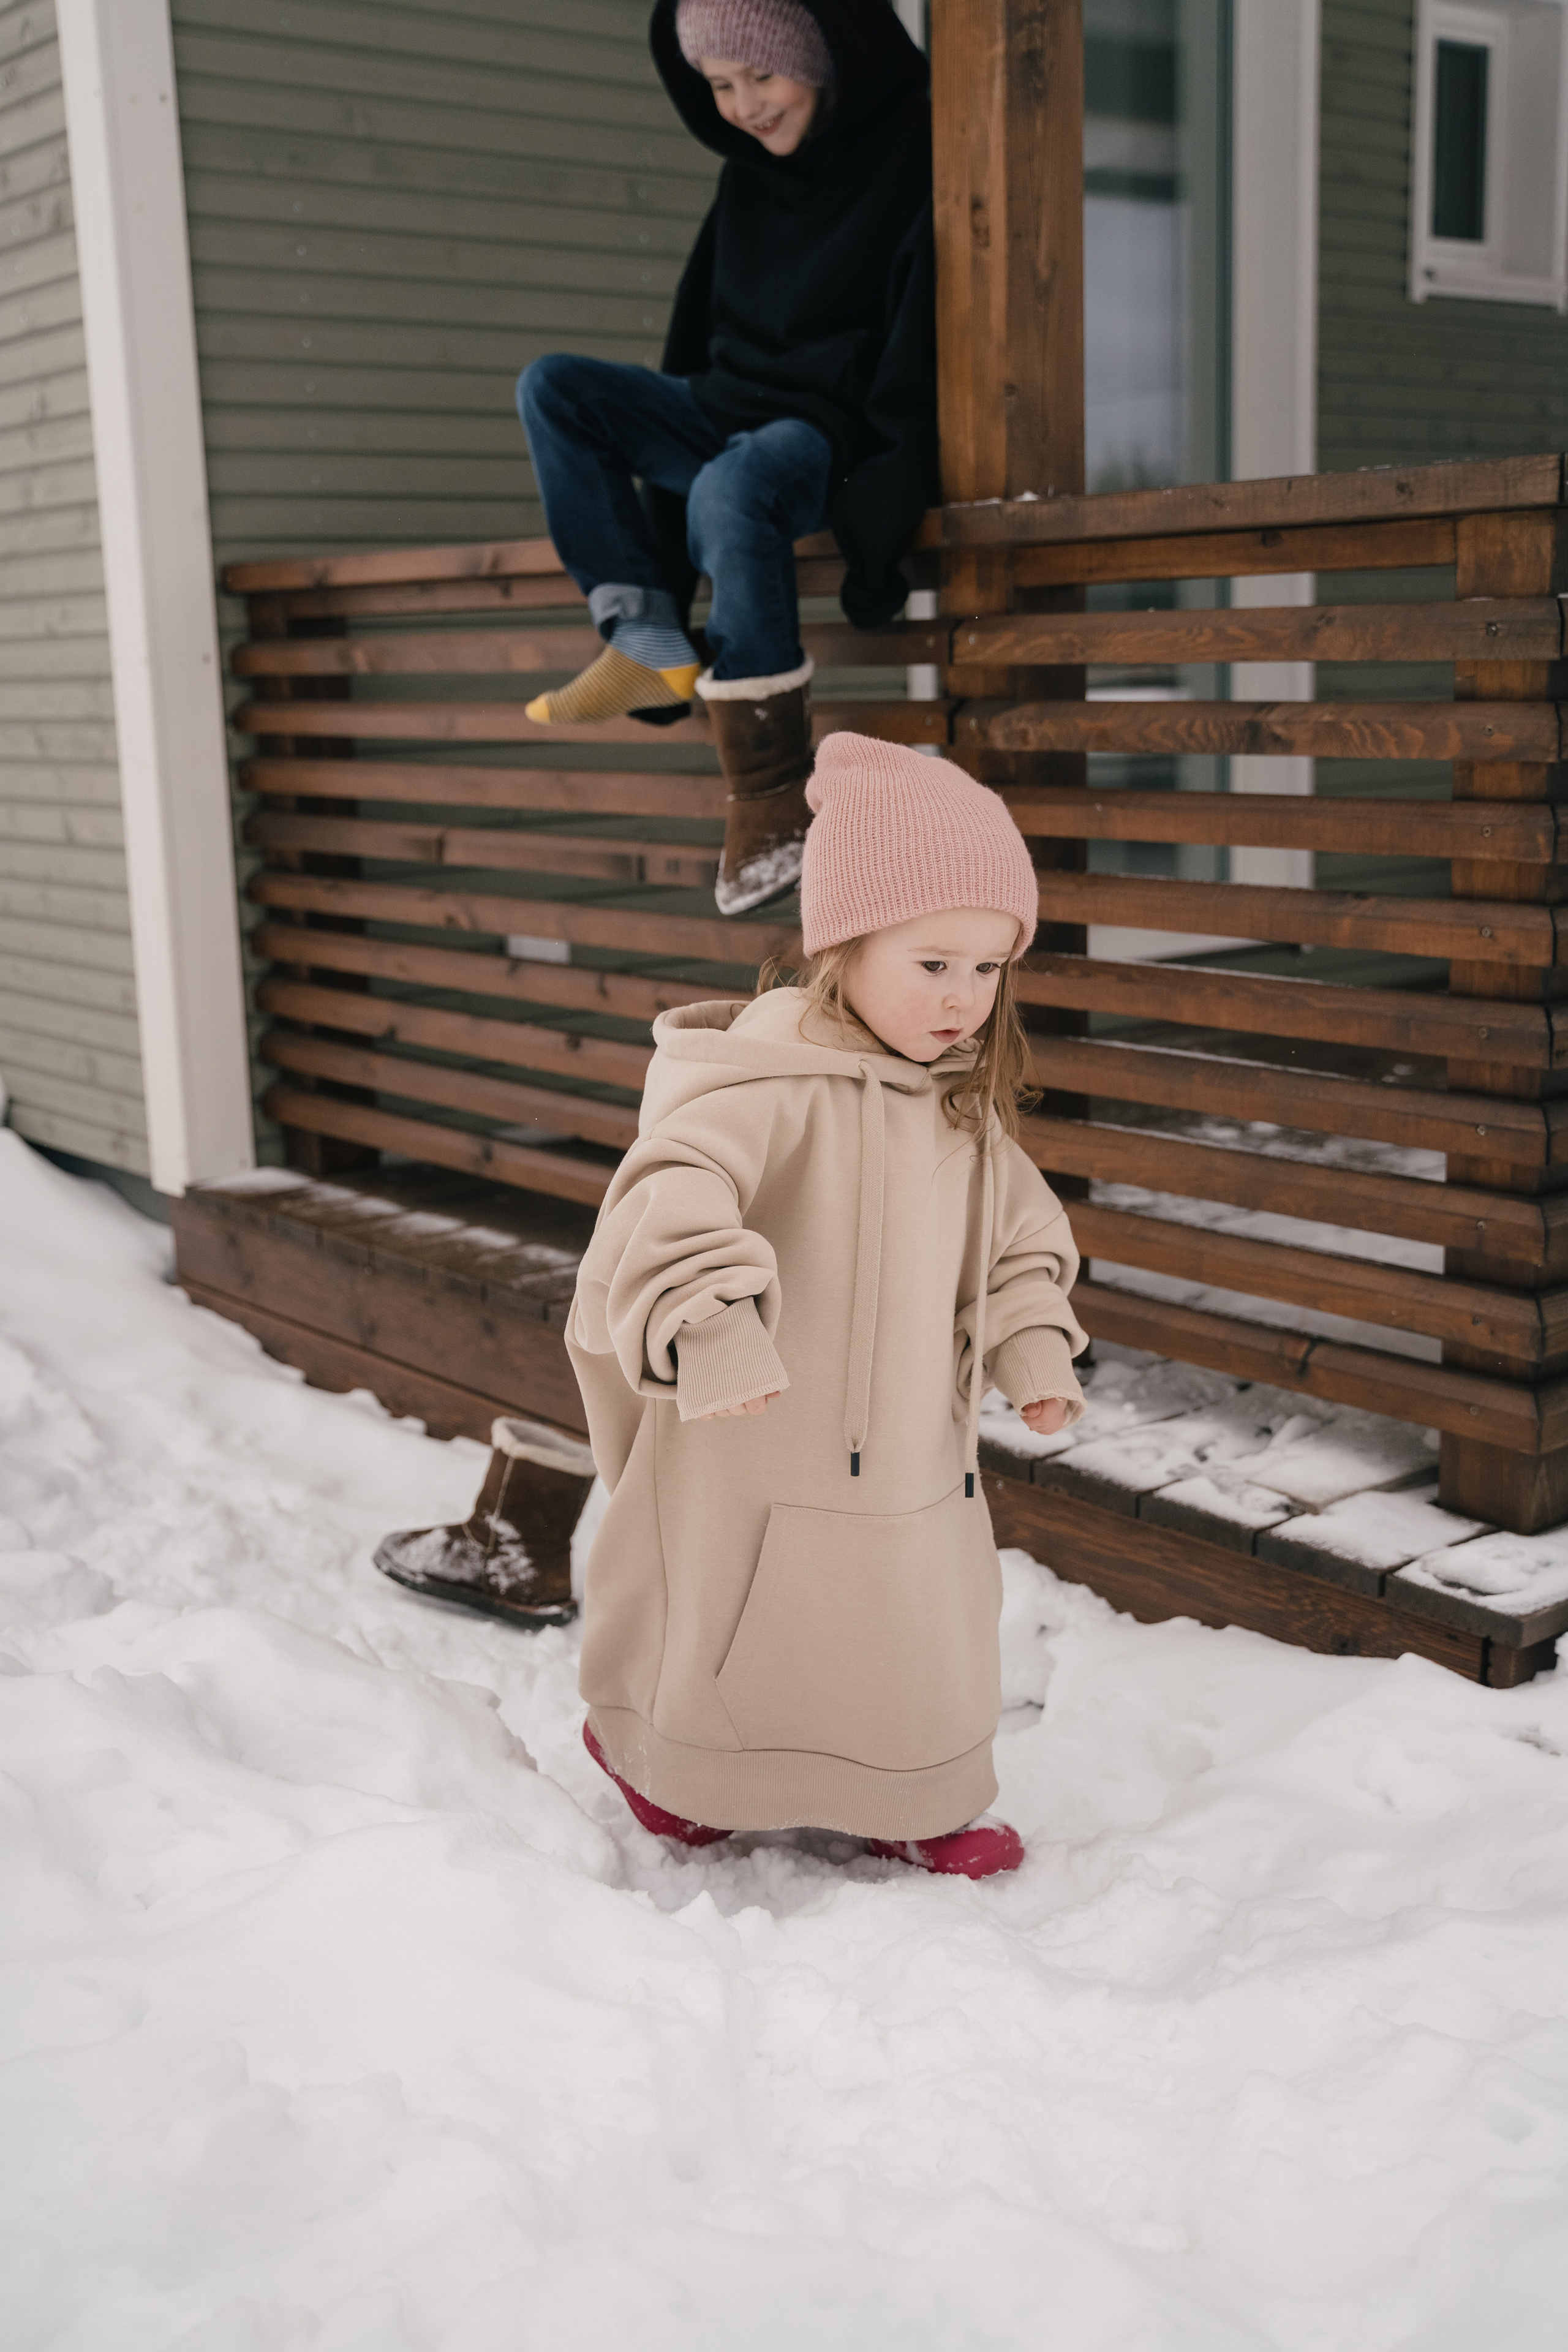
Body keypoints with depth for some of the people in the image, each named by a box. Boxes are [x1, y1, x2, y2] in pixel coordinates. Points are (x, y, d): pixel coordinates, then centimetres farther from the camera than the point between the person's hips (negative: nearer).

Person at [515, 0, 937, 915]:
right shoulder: (750, 174, 11)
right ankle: (651, 649, -16)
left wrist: (887, 498, -25)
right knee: (552, 388, -7)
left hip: (839, 429, -8)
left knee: (731, 489, -39)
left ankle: (776, 796, -35)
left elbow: (927, 345, -17)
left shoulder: (916, 152, -10)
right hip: (733, 412, 8)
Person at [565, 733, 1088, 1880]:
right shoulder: (770, 1083, -23)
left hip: (914, 1461, 7)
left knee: (925, 1639, 17)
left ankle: (914, 1805, 39)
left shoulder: (965, 1107, 4)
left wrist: (1036, 1345, 4)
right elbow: (673, 1200, -36)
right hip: (763, 1461, -7)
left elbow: (1021, 1229, 16)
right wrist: (713, 1334, -47)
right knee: (733, 1633, 13)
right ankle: (653, 1751, 41)